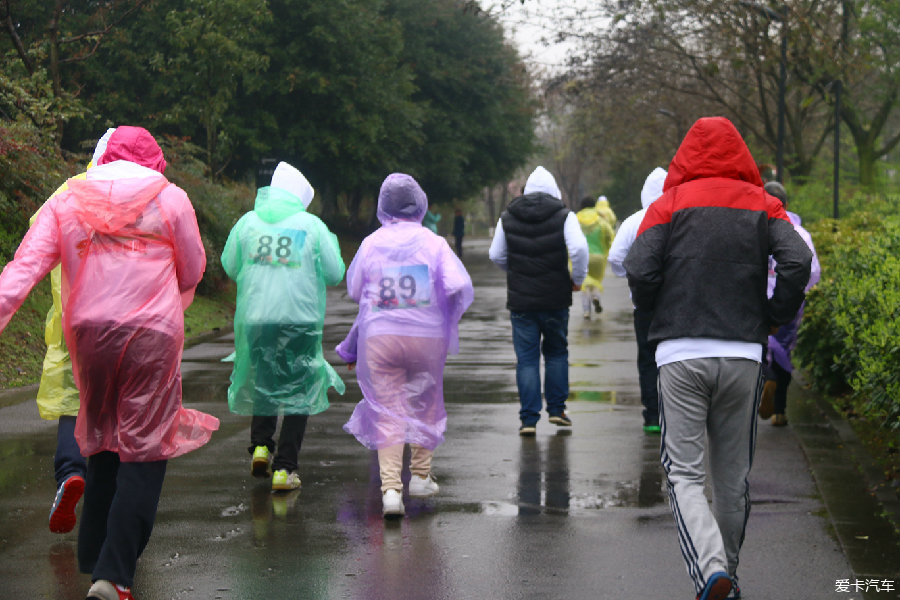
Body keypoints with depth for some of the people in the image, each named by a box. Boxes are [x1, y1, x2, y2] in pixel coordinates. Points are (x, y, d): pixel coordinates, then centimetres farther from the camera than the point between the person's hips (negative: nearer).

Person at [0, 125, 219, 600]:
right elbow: (192, 271, 11)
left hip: (88, 333, 3)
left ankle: (94, 560, 25)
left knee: (104, 444, 19)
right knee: (143, 453, 0)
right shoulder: (170, 199, 3)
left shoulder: (67, 201, 9)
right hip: (152, 333, -3)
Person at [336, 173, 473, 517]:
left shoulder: (371, 244, 1)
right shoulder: (434, 243, -5)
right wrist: (451, 317, 4)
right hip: (427, 335, 0)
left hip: (379, 336, 0)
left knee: (387, 411, 1)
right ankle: (421, 475, 27)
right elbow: (459, 286, -14)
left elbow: (354, 290, 10)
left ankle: (390, 487, -12)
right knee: (425, 404, 19)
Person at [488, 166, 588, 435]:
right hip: (555, 299, -1)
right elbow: (579, 248, -17)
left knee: (526, 359, 4)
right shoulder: (563, 216, -4)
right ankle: (556, 409, 17)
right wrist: (577, 279, -1)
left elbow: (496, 255, 8)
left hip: (520, 299, 1)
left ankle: (529, 418, 2)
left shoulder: (507, 218, 4)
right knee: (556, 352, 18)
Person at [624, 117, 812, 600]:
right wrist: (774, 318, 6)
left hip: (681, 355, -2)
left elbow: (639, 270, -8)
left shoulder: (669, 205, 3)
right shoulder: (762, 204, 8)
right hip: (743, 355, 2)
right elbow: (797, 261, -8)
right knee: (732, 474, 13)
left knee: (683, 470, -2)